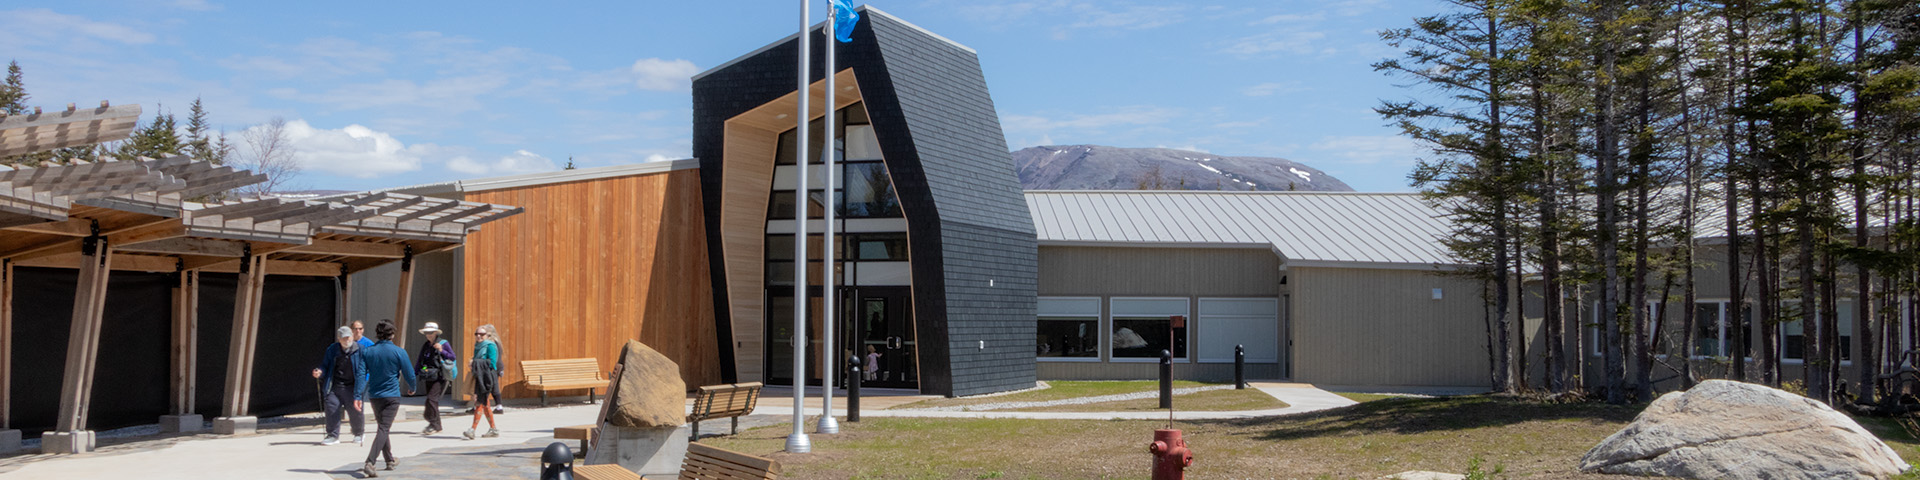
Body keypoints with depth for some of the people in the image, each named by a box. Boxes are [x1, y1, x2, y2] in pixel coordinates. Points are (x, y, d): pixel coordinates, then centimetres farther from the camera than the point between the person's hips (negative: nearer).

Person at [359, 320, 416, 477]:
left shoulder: (367, 352, 2)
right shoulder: (399, 352, -7)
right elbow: (409, 374, -1)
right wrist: (411, 387, 18)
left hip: (374, 396, 4)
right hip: (392, 396, -4)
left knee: (383, 428, 20)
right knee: (384, 429, -7)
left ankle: (390, 460, 30)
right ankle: (369, 463, -23)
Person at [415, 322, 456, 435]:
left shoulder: (444, 344, -2)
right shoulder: (425, 346, 15)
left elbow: (453, 357, -4)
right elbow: (420, 361, 16)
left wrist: (442, 351, -17)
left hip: (440, 376, -6)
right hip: (429, 378, 6)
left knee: (432, 398, -18)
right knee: (432, 400, 8)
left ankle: (434, 425, -15)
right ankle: (437, 426, 19)